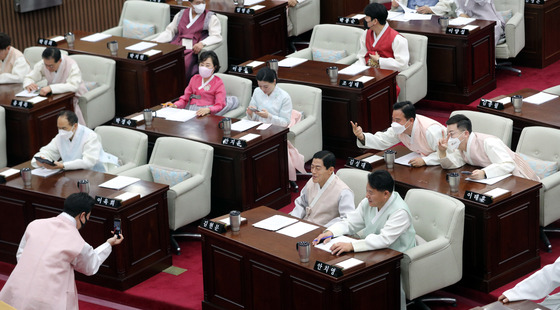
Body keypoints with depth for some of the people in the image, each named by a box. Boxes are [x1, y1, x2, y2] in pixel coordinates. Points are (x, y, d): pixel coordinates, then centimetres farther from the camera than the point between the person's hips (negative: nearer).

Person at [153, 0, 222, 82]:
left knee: (184, 64, -35)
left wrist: (202, 43, -22)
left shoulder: (210, 17, 9)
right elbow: (169, 32, 20)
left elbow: (216, 36, -2)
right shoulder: (181, 14, 21)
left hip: (193, 49, -4)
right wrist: (155, 41, 2)